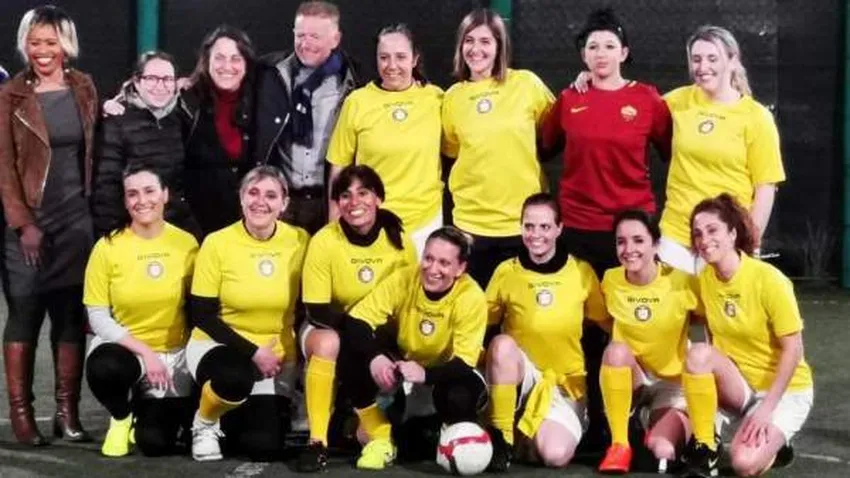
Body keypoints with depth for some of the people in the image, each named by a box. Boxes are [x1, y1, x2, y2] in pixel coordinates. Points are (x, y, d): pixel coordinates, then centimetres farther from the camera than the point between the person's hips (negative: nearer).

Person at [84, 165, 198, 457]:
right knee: (103, 369, -38)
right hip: (123, 348, -1)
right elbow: (98, 317, -9)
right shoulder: (107, 247, -11)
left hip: (174, 354, 1)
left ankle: (144, 409, 28)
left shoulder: (187, 244, -7)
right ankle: (121, 416, -1)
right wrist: (143, 351, -19)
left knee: (156, 444, -11)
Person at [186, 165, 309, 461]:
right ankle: (205, 422, -3)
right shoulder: (217, 243, -13)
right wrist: (252, 351, -18)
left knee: (265, 447, -11)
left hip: (277, 355, 3)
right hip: (218, 345, -3)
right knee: (236, 379, -38)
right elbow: (202, 316, -11)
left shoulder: (300, 242, -7)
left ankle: (231, 417, 25)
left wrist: (270, 354, -7)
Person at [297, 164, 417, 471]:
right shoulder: (324, 241, -18)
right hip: (331, 329, -3)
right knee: (327, 342, -36)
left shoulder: (400, 242, -11)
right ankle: (318, 442, -29)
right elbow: (317, 311, -17)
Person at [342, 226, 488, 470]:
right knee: (356, 357, -26)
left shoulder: (471, 298, -25)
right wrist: (374, 357, -41)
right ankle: (381, 440, -7)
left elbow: (464, 364, -27)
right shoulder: (403, 279, -19)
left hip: (445, 375, -2)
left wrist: (425, 374, -46)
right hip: (402, 365, 2)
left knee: (459, 396, -37)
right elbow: (354, 322, -22)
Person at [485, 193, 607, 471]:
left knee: (555, 456, -26)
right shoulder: (506, 272, -3)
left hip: (565, 383, 0)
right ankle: (501, 438, -20)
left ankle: (530, 435, 11)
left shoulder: (582, 272, -2)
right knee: (502, 343, -34)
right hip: (519, 377, 0)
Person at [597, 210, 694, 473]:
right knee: (616, 349, -32)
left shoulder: (681, 281, -15)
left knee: (661, 449, -28)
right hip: (628, 380, 2)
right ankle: (620, 445, -20)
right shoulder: (610, 281, -8)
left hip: (674, 384, -2)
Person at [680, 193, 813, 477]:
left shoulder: (769, 280, -21)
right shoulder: (703, 280, -5)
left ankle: (774, 441, 8)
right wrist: (716, 367, -7)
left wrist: (767, 408, -20)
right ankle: (704, 448, -13)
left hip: (784, 390, -4)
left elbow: (793, 350, -17)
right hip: (738, 385, 4)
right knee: (699, 353, -29)